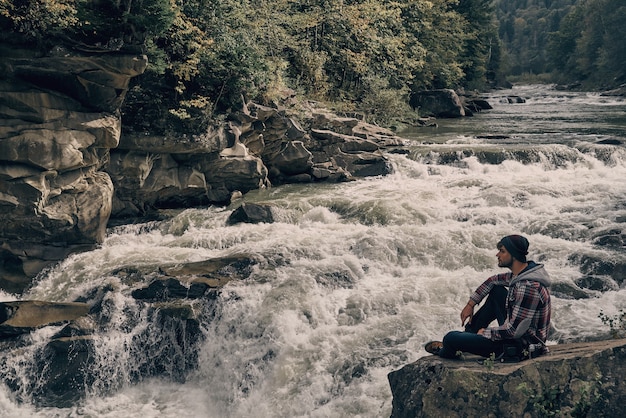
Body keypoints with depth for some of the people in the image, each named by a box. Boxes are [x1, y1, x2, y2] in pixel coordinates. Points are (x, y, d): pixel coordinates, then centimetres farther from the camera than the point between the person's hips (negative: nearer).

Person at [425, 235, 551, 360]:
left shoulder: (528, 287, -29)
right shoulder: (523, 273, 1)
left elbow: (514, 330, -28)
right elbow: (494, 280, 18)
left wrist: (486, 332, -12)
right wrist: (470, 304, 13)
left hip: (521, 348, -10)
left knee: (450, 338, -11)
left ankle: (446, 353, 27)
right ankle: (469, 333, 24)